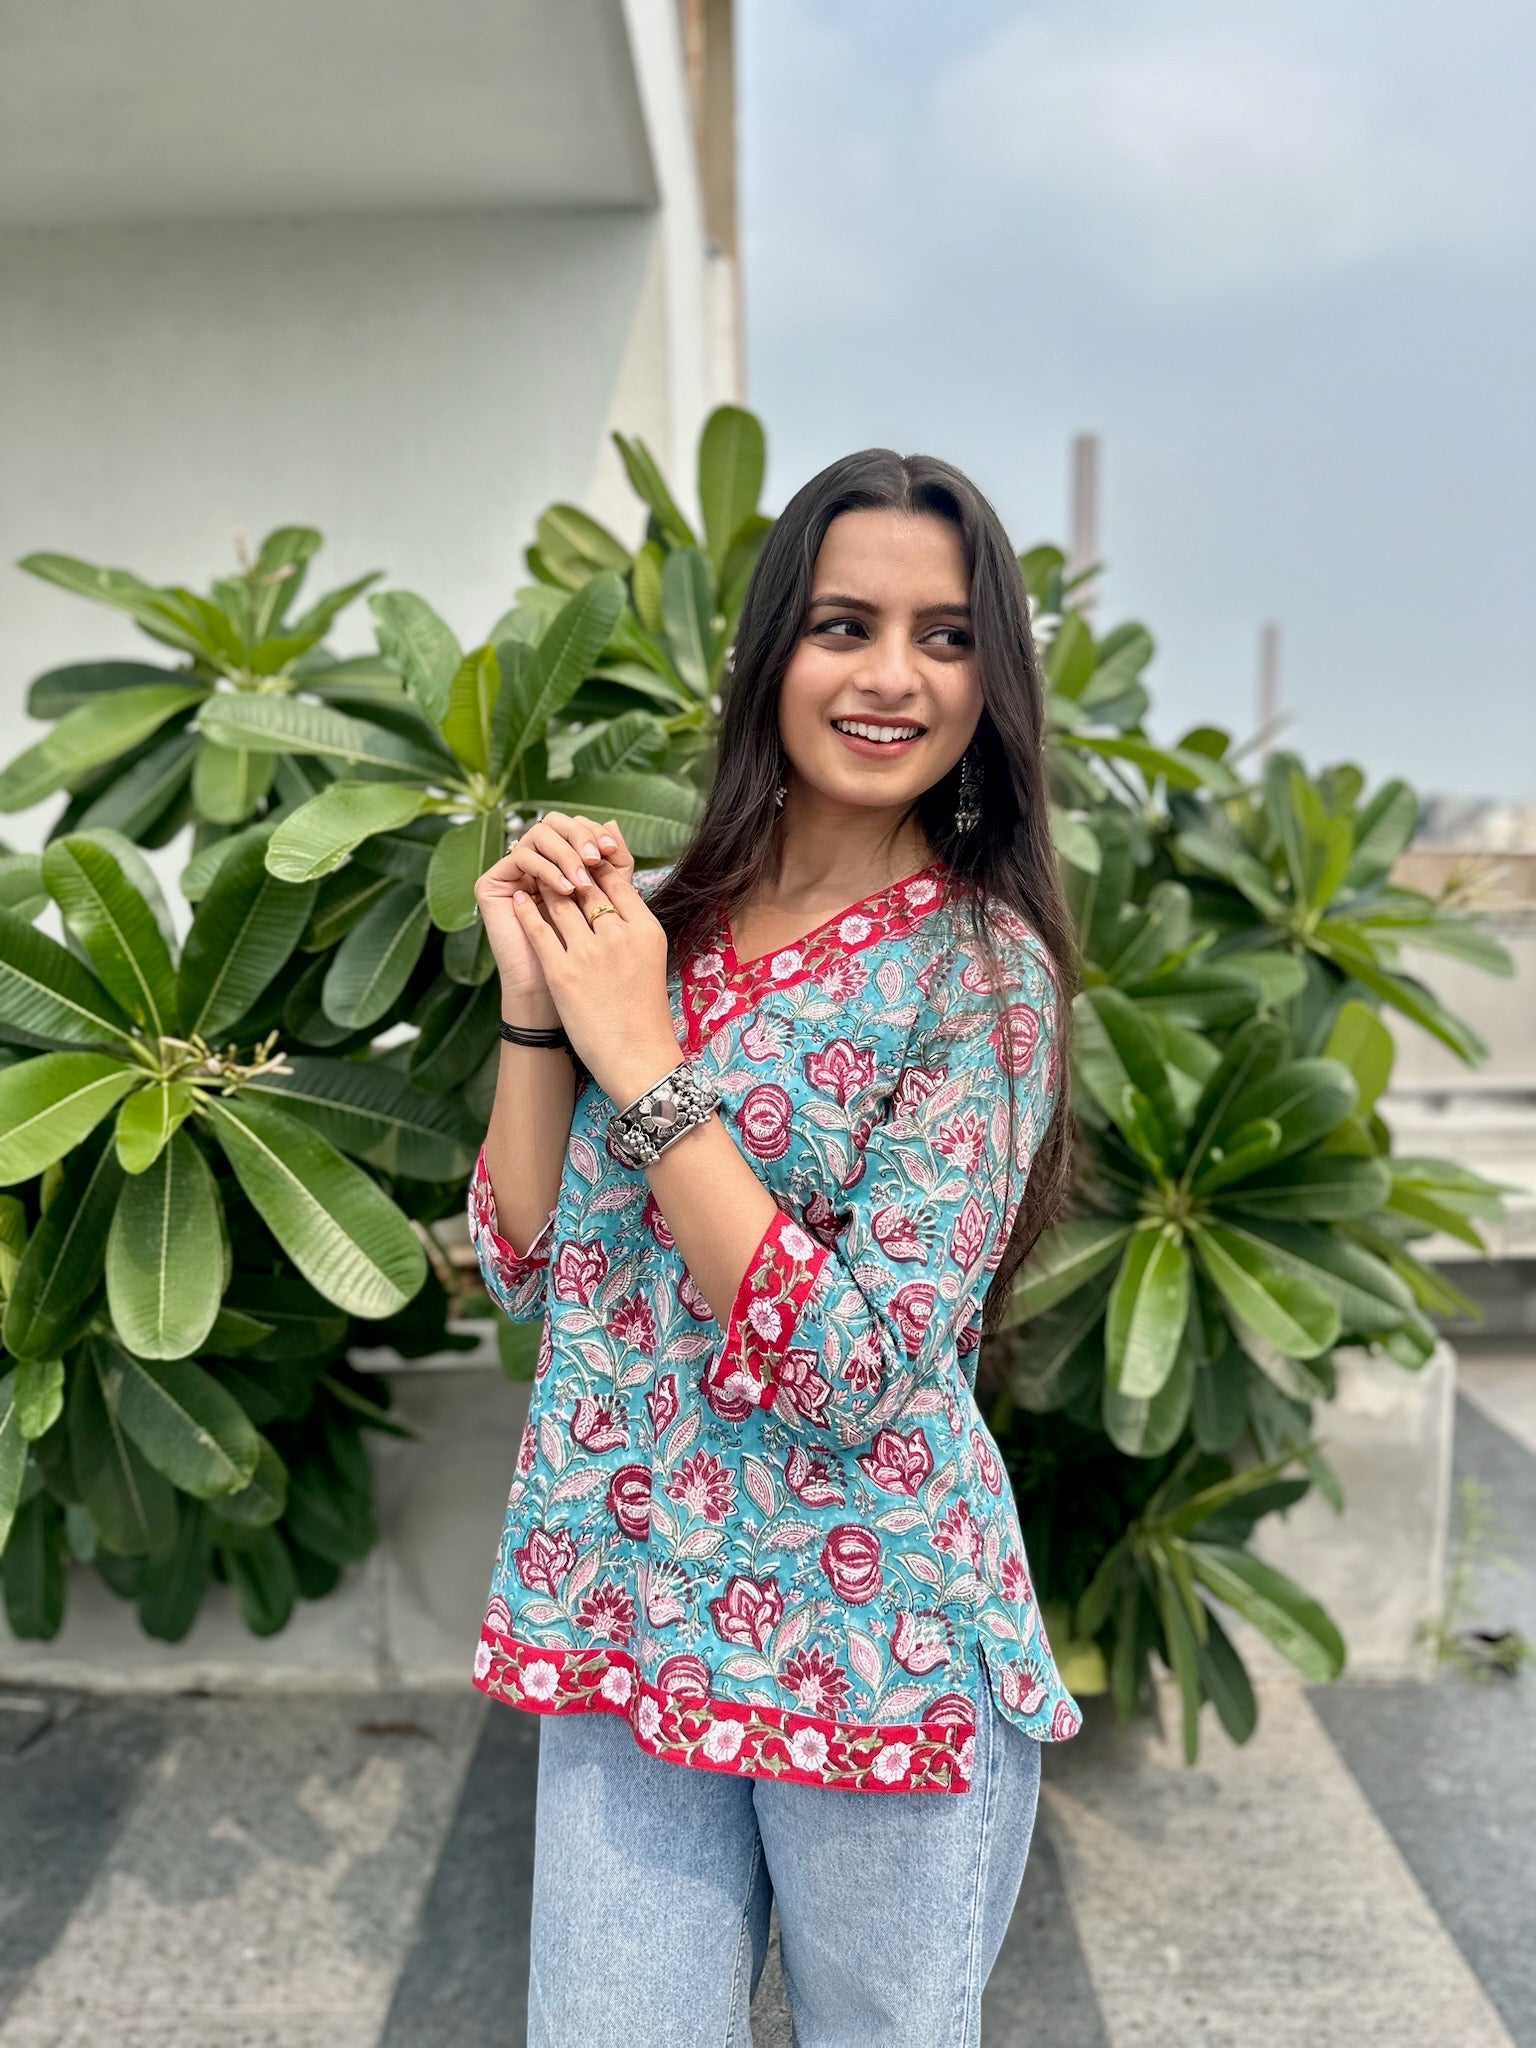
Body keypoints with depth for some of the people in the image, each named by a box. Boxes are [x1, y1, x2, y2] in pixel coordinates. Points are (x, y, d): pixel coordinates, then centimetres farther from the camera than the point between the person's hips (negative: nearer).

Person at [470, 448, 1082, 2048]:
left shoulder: (981, 966, -13)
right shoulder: (661, 920, 0)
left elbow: (861, 1372, -20)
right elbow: (522, 1263, 1)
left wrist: (648, 1067, -21)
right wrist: (536, 1001, -12)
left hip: (874, 1647, -3)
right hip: (623, 1613, 4)